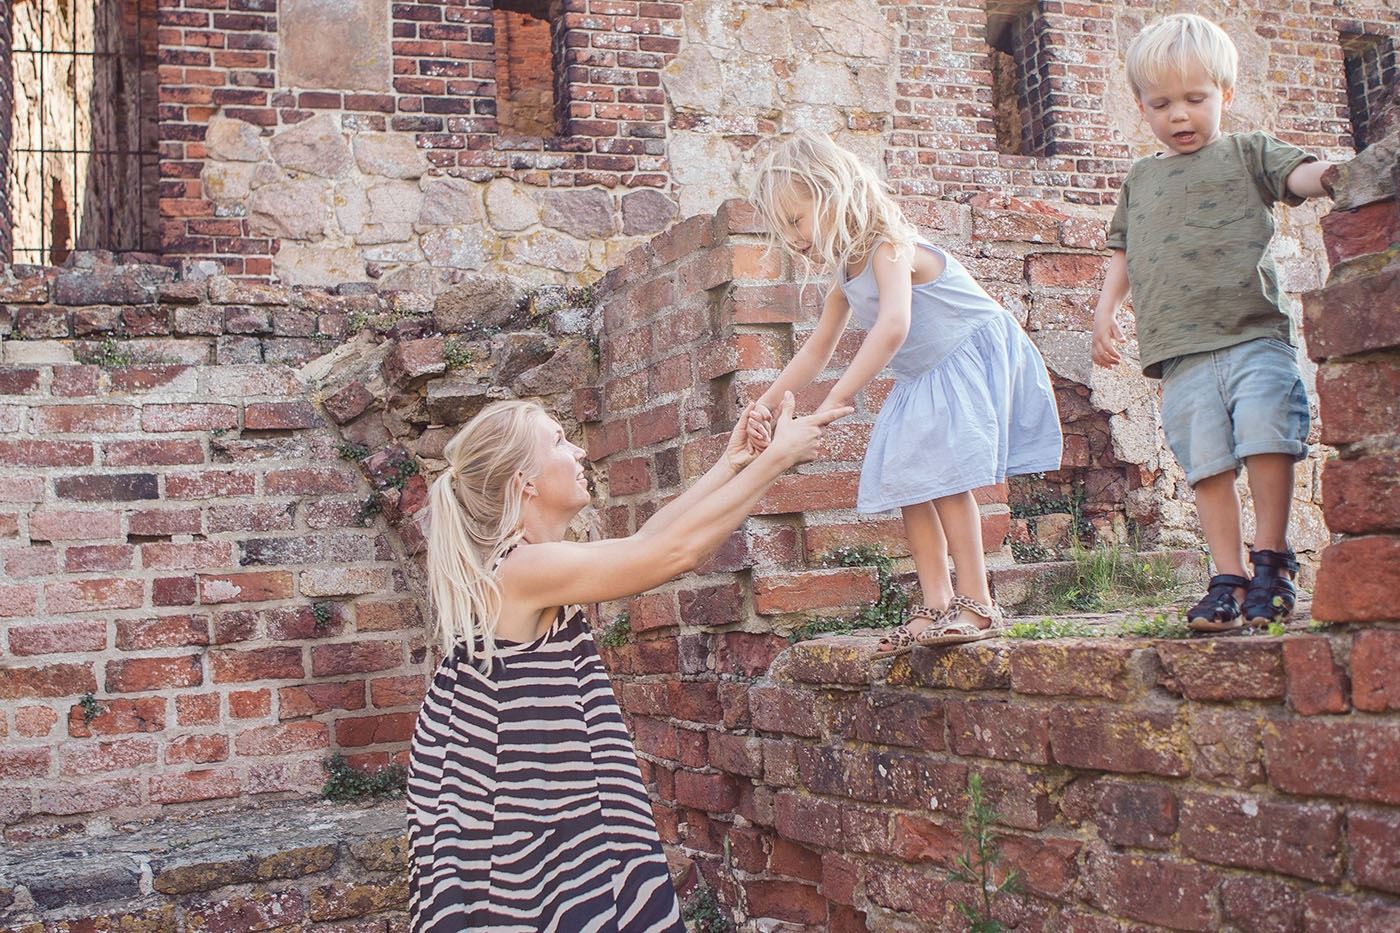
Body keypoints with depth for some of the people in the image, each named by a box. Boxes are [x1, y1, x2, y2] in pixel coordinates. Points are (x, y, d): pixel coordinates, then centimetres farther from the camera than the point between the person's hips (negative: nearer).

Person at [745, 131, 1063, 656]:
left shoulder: (888, 248, -23)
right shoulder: (845, 277, 6)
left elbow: (893, 326, -40)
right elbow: (818, 349, 15)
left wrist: (837, 398, -43)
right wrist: (767, 402, 5)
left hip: (974, 357, -9)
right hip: (925, 380, 9)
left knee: (943, 476, -19)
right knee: (908, 483, 1)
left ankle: (976, 605, -15)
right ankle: (936, 604, 2)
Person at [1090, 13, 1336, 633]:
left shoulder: (1247, 153, 13)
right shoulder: (1140, 179, 22)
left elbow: (1301, 175, -4)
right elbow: (1124, 252, 28)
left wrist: (1337, 171, -27)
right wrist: (1104, 310, 15)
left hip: (1255, 334, -2)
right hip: (1182, 351, 3)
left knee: (1266, 437, -16)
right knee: (1206, 463, -3)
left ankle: (1271, 561, 0)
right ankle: (1228, 578, 3)